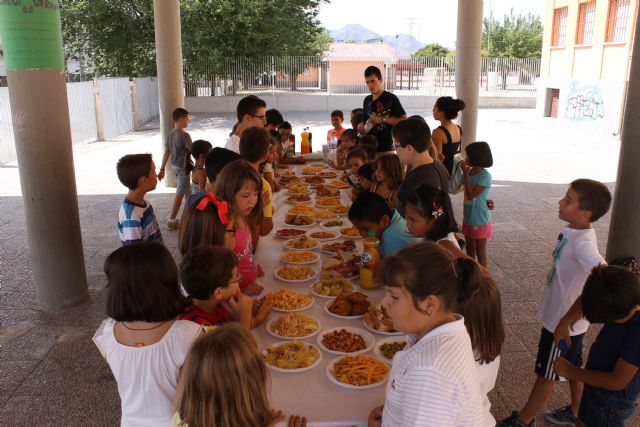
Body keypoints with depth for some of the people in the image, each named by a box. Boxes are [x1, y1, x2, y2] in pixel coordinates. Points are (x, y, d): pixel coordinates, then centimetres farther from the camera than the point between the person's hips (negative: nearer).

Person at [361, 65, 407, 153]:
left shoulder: (391, 98, -5)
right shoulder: (367, 100, 14)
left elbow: (404, 120, -10)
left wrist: (383, 119, -16)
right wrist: (361, 127, 3)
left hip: (385, 147, -6)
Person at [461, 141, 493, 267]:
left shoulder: (485, 176, -21)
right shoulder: (470, 172, 1)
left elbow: (471, 195, -26)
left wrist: (466, 174, -23)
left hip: (480, 220, -7)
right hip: (468, 218, 7)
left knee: (480, 251, 7)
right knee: (470, 249, 19)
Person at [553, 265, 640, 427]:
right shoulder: (624, 296, -18)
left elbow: (618, 381, -28)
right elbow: (586, 298, 3)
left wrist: (570, 371, -18)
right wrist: (565, 322, -9)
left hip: (611, 402, -7)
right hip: (598, 387, 7)